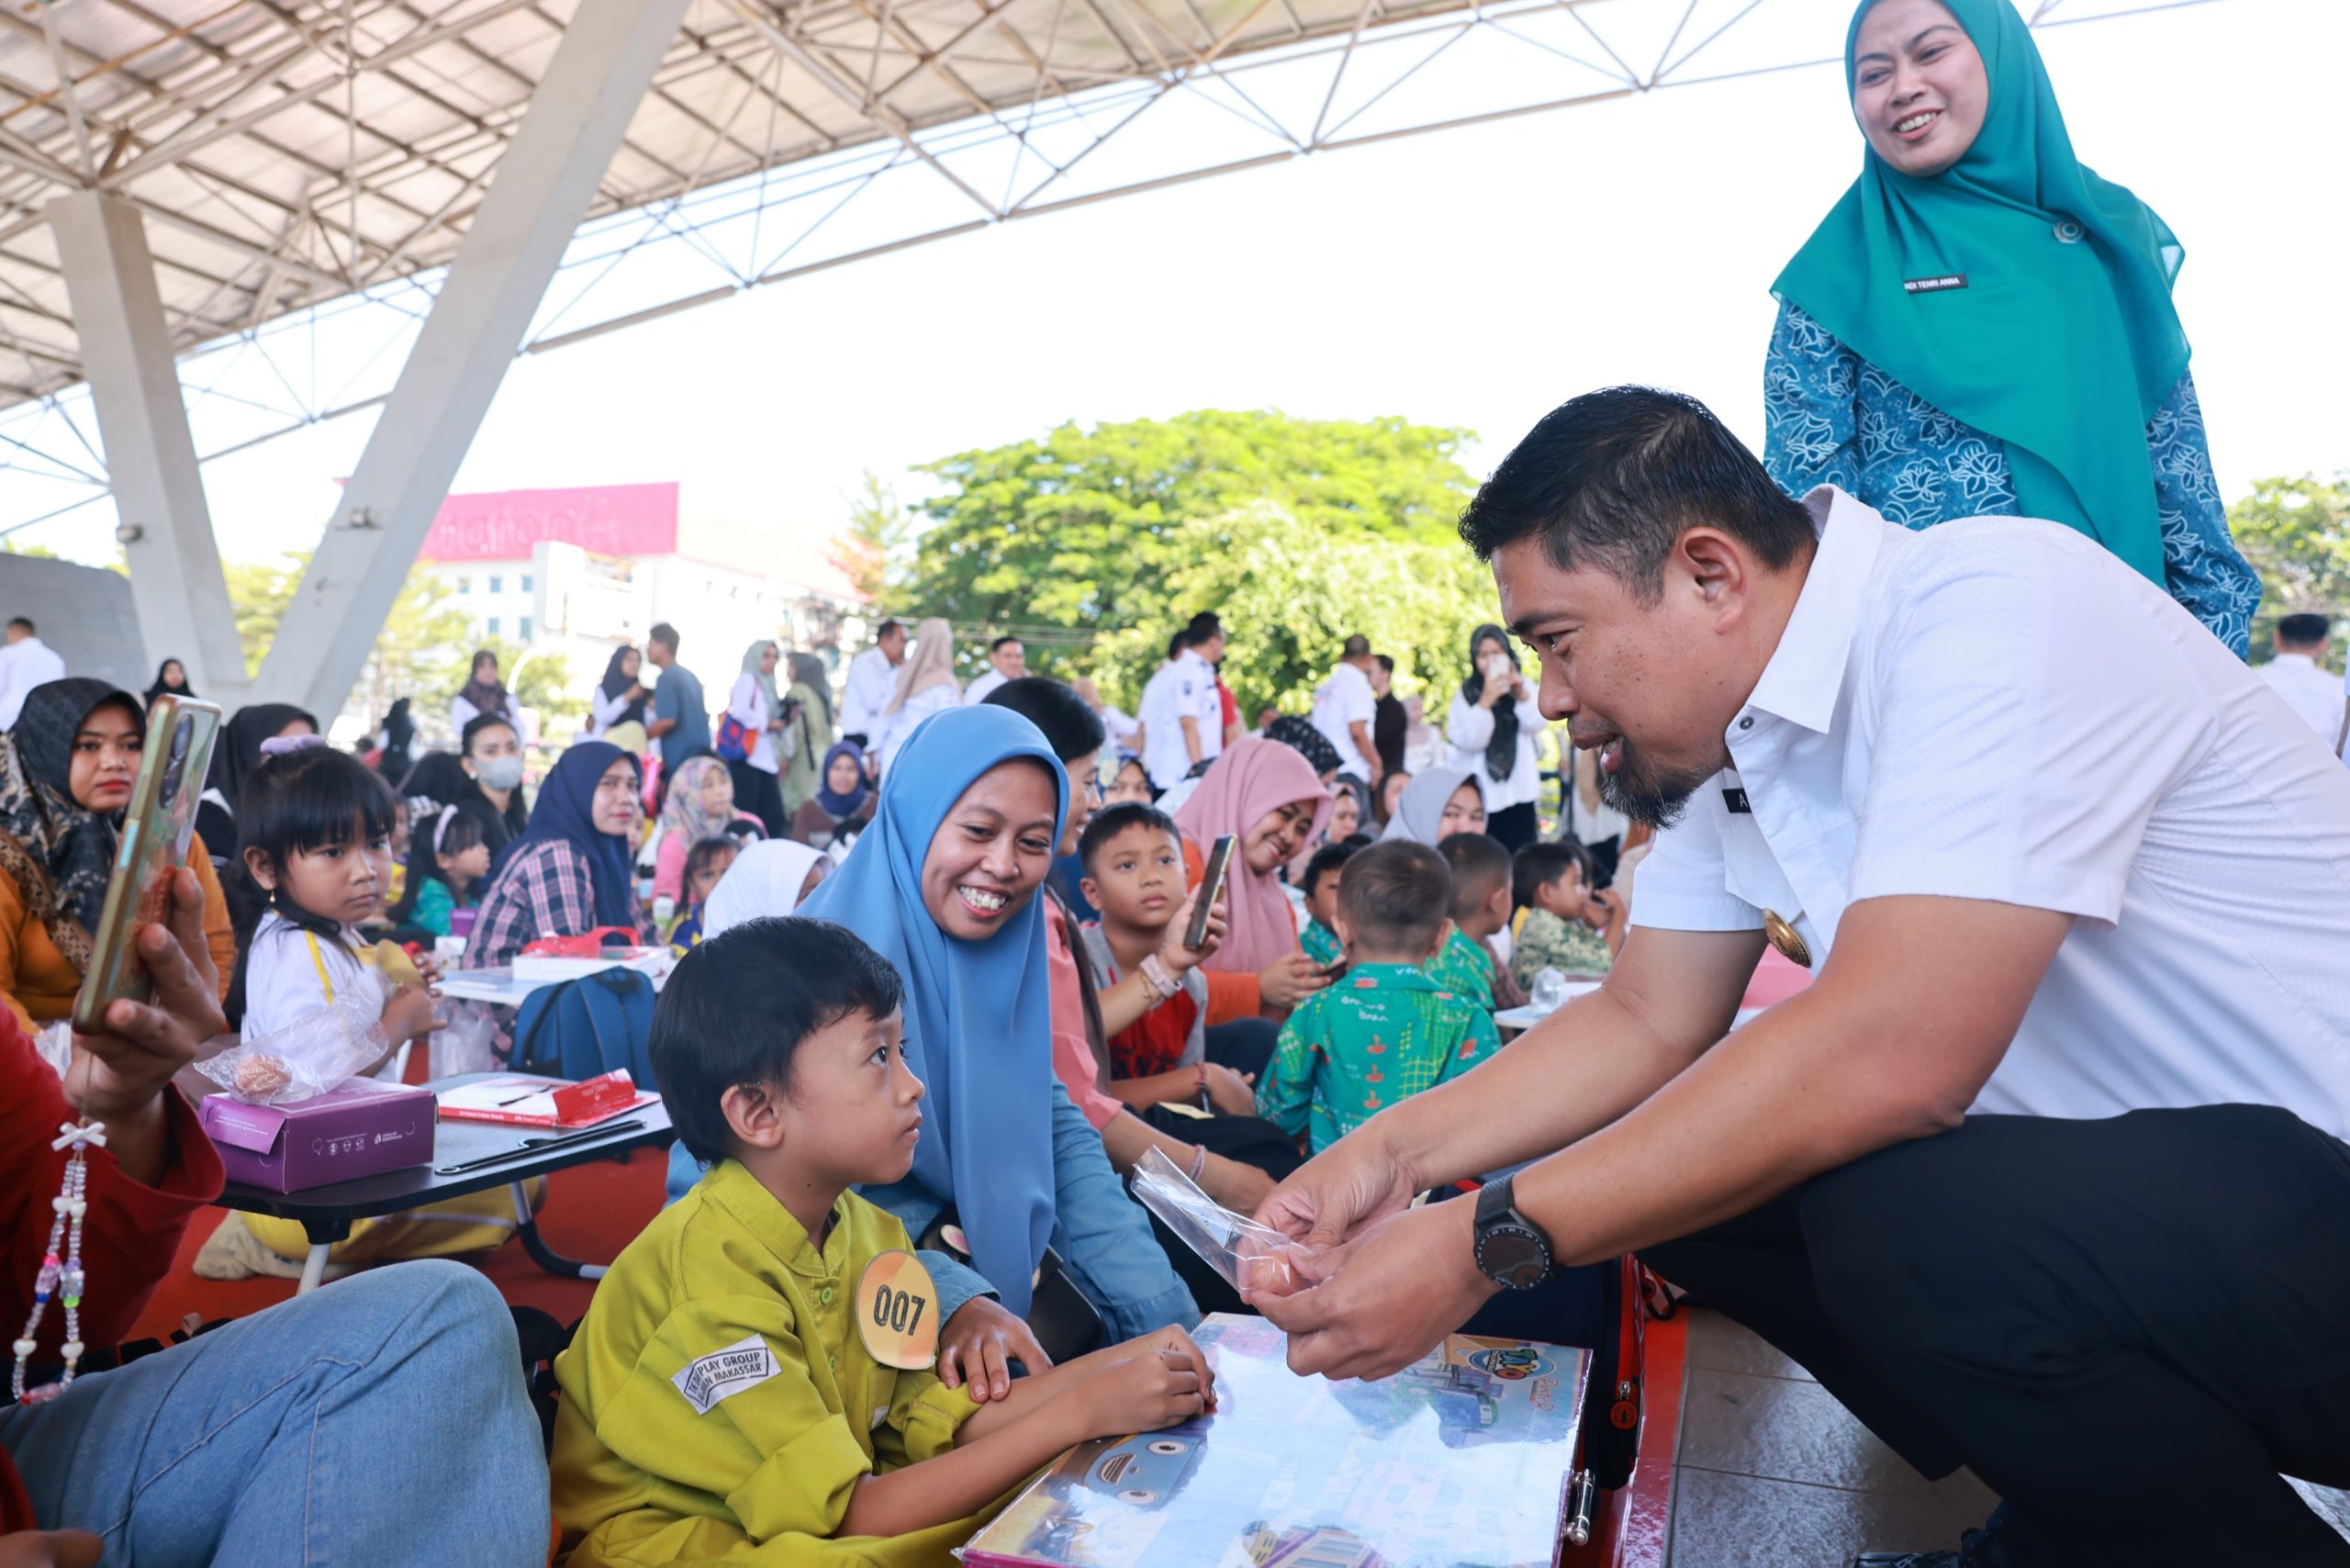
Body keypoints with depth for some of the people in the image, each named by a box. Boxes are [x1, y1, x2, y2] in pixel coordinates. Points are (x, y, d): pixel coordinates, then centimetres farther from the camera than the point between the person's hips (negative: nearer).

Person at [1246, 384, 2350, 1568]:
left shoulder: (1995, 608, -24)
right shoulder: (1723, 736, 1)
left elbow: (1893, 1051, -33)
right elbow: (1645, 1020, 6)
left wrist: (1486, 1246, -28)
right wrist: (1398, 1150, -8)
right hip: (2099, 1162, 8)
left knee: (1909, 1225, -32)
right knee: (1677, 1170, -1)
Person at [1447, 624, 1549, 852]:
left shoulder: (1523, 686, 12)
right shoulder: (1466, 694, 2)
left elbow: (1537, 726, -3)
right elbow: (1469, 741, -10)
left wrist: (1522, 694, -19)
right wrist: (1485, 702, -22)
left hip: (1518, 792, 2)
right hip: (1479, 795, -2)